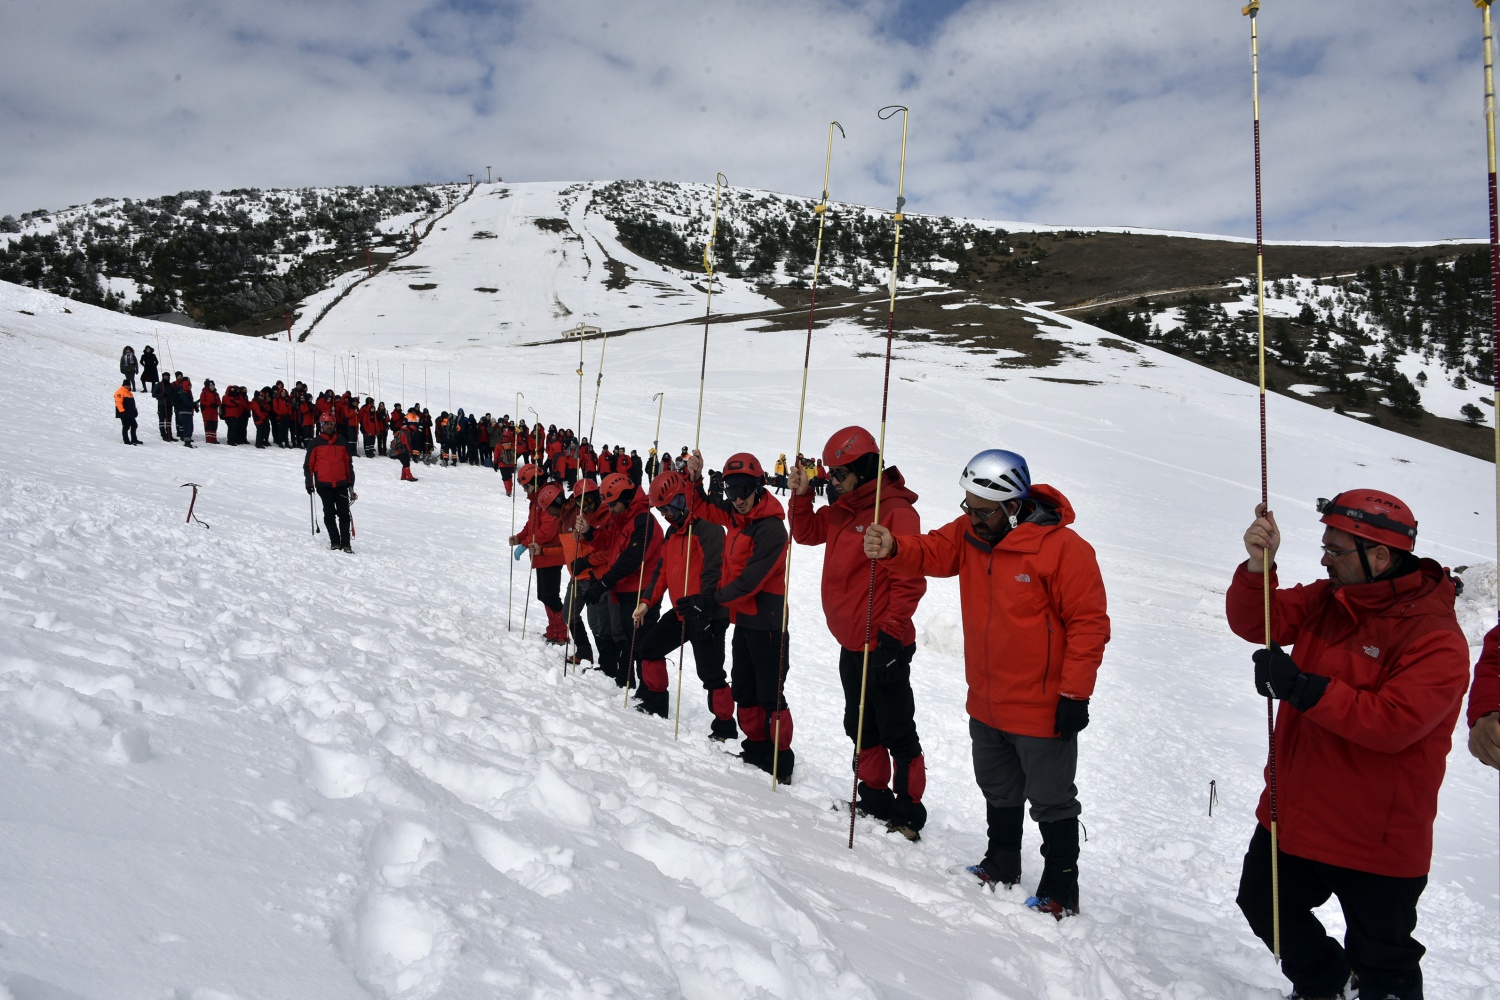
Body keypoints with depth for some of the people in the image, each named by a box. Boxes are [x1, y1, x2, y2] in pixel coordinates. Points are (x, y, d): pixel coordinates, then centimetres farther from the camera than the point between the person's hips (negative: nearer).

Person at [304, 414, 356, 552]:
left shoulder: (341, 442, 12)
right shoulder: (316, 442, 4)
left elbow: (348, 463, 17)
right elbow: (308, 464, 6)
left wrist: (350, 482, 15)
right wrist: (309, 483, 0)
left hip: (341, 483, 2)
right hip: (324, 484, -2)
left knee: (344, 514, -3)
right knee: (329, 513, -1)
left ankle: (345, 543, 0)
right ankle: (335, 541, 4)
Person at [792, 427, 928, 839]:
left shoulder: (896, 512, -17)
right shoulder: (842, 510, 9)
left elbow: (910, 580, -19)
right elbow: (807, 532, 22)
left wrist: (891, 634, -21)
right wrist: (801, 495, 5)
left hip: (882, 646, -9)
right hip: (850, 642, 9)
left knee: (896, 732, 1)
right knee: (861, 727, 18)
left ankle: (908, 811, 12)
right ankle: (874, 797, 32)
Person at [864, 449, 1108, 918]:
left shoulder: (1063, 548, -22)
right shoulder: (970, 533, -2)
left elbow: (1089, 623, -19)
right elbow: (930, 552, -7)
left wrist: (1075, 694, -18)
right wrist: (892, 549, -30)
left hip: (1042, 711, -7)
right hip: (986, 706, 7)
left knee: (1051, 804, 10)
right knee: (998, 793, 25)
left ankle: (1060, 890, 26)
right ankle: (1001, 867, 44)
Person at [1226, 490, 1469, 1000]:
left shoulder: (1436, 638, -20)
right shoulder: (1326, 600, 0)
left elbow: (1394, 723, -30)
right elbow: (1254, 623, -5)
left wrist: (1305, 689, -35)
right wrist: (1257, 567, -22)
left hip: (1377, 841, -6)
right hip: (1293, 817, 7)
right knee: (1265, 908, 23)